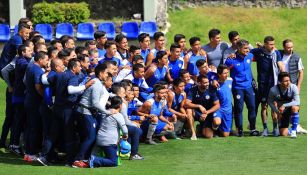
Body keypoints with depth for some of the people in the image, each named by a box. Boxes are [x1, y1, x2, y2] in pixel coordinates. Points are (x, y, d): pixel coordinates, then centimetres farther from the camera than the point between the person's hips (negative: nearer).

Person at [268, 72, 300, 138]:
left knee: (294, 108, -39)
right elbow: (270, 102, -2)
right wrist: (277, 111, -11)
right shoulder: (273, 90, -19)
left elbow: (297, 102, -30)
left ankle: (293, 130, -25)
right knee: (283, 134, -8)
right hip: (282, 113, 1)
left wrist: (284, 105, -38)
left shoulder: (293, 87, -23)